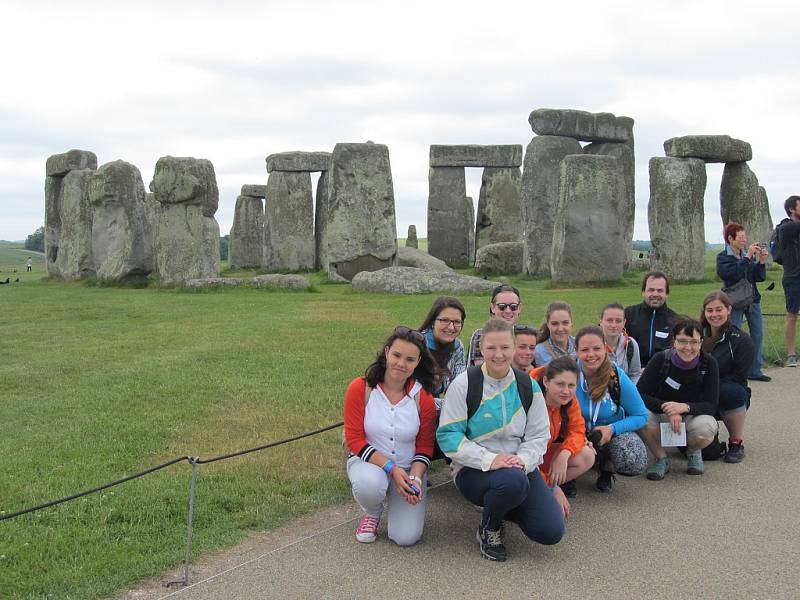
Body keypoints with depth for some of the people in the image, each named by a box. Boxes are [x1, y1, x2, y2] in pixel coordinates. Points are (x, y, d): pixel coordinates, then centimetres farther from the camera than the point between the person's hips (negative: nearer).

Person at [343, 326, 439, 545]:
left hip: (408, 468, 1)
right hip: (368, 461, -1)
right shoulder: (361, 388, -12)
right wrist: (391, 468, -21)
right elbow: (354, 439, -11)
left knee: (406, 537, -15)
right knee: (369, 485, -39)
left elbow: (424, 447, 2)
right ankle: (373, 513, 0)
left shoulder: (423, 398, -7)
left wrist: (415, 478, -17)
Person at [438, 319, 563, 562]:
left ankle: (502, 505, 19)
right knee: (513, 481, -39)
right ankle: (489, 528, -4)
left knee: (551, 531, -14)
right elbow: (447, 435, -13)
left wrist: (523, 459, -18)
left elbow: (539, 435, 5)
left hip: (520, 467, 4)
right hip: (473, 470, -4)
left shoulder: (528, 386, 5)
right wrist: (489, 460, -25)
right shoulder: (463, 385, -8)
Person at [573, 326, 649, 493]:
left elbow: (641, 416, -7)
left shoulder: (617, 378, -16)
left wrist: (612, 429, -22)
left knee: (635, 463, -30)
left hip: (614, 433, 1)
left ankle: (606, 468, 7)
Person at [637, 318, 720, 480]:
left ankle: (694, 451, 5)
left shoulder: (708, 363, -13)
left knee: (706, 428, -35)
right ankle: (661, 458, -5)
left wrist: (685, 407, -35)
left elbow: (711, 406, -15)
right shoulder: (661, 359, -15)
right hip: (662, 417, 0)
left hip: (693, 416, 0)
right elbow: (639, 394, -21)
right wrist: (668, 409, -36)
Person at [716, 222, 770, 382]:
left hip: (753, 300, 6)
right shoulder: (723, 257, -5)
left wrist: (762, 262, -5)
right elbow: (733, 273, -23)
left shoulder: (747, 255, 11)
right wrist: (748, 257, -21)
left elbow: (760, 277, 9)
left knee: (758, 334, 6)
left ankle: (754, 370, 14)